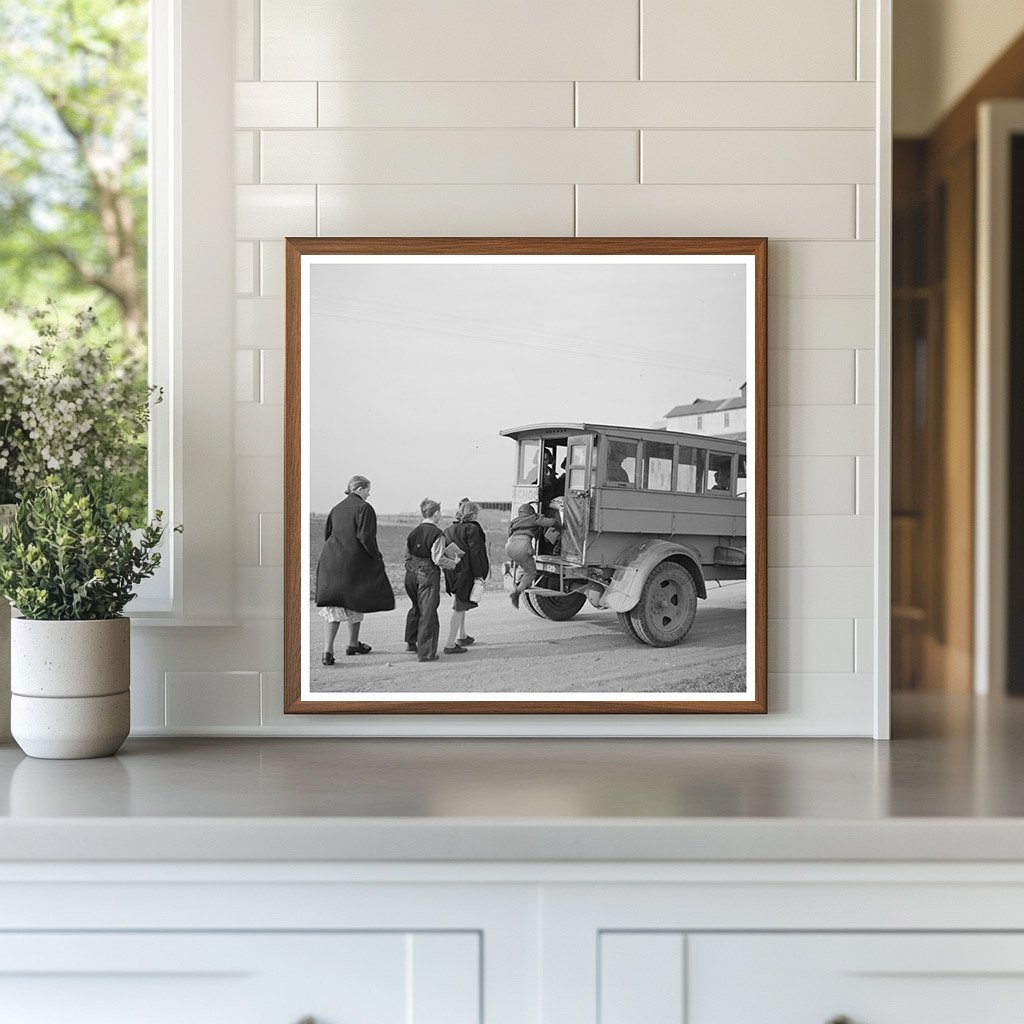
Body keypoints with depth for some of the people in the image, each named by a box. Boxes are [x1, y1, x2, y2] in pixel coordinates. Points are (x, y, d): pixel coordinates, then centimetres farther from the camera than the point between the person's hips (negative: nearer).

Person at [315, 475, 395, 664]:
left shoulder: (337, 508, 13)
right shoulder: (364, 508, -9)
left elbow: (327, 534, 16)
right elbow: (365, 537, -17)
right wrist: (377, 556, -5)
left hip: (331, 561, 5)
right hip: (354, 561, -5)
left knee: (332, 606, 2)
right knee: (355, 602, 15)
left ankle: (327, 651, -9)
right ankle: (352, 644, 28)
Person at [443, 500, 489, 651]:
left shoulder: (450, 529, 11)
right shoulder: (472, 529, -12)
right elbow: (474, 553, -16)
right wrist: (478, 575, -15)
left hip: (451, 572, 8)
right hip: (465, 572, -8)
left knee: (460, 604, 24)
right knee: (460, 606, -4)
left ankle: (461, 636, 36)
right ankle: (450, 644, -5)